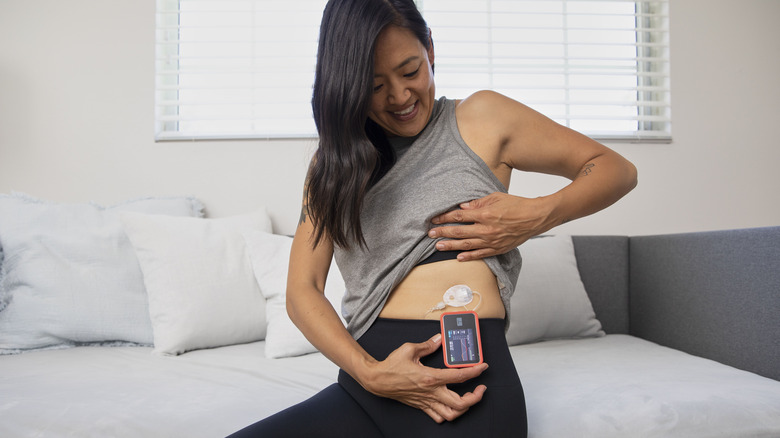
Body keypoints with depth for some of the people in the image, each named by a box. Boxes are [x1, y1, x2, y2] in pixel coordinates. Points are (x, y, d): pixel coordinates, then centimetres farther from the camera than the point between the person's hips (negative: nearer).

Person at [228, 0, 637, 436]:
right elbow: (302, 290, 6)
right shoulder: (333, 163, 15)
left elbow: (617, 169, 13)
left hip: (465, 375, -3)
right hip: (363, 389, 3)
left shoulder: (480, 118, 9)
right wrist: (369, 372, -12)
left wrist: (540, 215, -8)